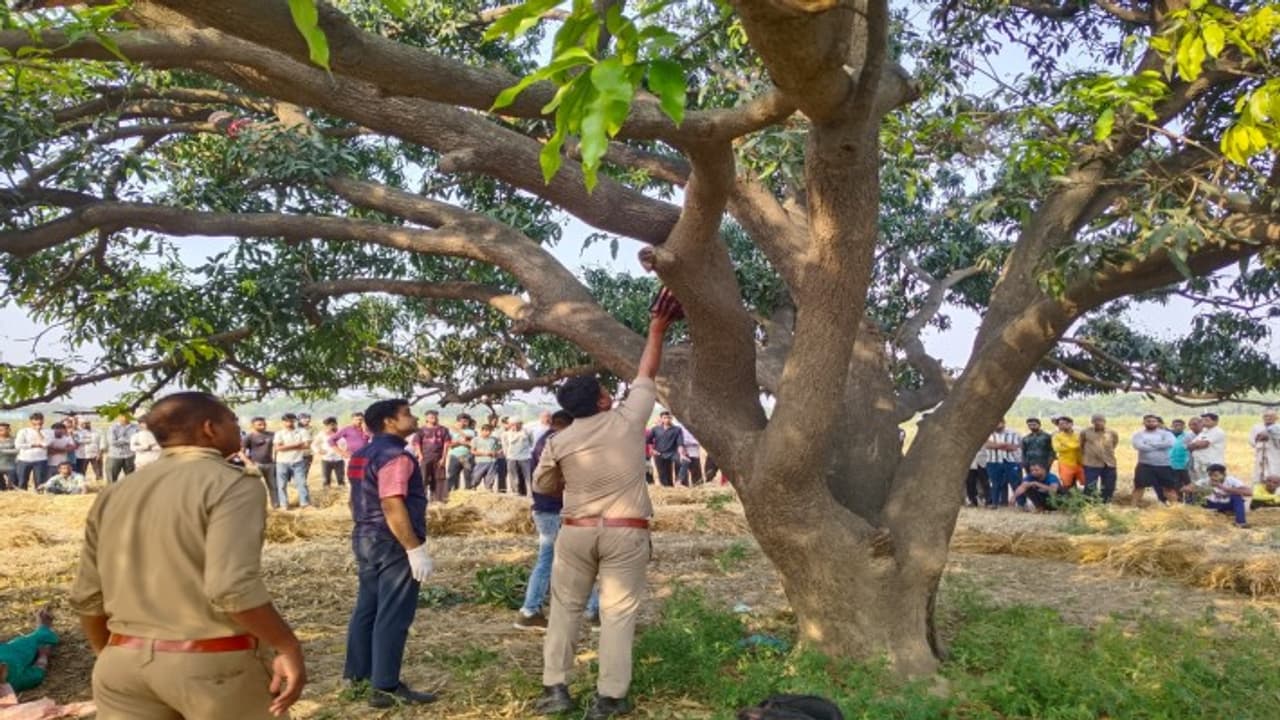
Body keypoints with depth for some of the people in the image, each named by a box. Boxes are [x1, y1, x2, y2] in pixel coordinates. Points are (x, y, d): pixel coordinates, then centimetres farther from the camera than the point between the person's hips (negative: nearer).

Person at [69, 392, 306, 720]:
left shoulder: (115, 494, 9)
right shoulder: (232, 485, -12)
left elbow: (87, 596, 13)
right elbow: (233, 587, -25)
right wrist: (289, 647, -16)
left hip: (125, 662, 6)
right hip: (215, 663, -6)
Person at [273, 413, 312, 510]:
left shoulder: (303, 431, 0)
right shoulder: (279, 433, 0)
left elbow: (306, 445, -10)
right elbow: (278, 448, -12)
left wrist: (286, 446, -9)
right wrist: (297, 444, -11)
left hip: (298, 462, 0)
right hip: (282, 462, 0)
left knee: (301, 483, -1)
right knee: (282, 484, 4)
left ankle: (305, 503, 3)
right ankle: (284, 505, 12)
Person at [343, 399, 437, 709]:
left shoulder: (362, 454, 12)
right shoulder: (394, 456, -19)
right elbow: (392, 507, -26)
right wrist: (416, 549, -26)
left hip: (366, 538, 10)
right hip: (392, 543, -10)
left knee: (367, 607, 18)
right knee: (393, 615, -4)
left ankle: (357, 671, 28)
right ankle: (385, 686, 0)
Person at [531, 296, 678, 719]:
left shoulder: (559, 442, -3)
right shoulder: (628, 420, -7)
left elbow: (543, 485, 10)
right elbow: (646, 375, 3)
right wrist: (656, 331, 12)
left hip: (576, 532, 2)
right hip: (626, 533, -2)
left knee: (565, 606, 13)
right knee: (618, 612, 3)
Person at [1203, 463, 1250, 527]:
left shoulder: (1231, 480, -28)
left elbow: (1249, 492, -44)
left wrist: (1225, 489, -46)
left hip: (1229, 504, -4)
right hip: (1215, 504, 4)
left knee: (1237, 495, -32)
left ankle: (1240, 522, -28)